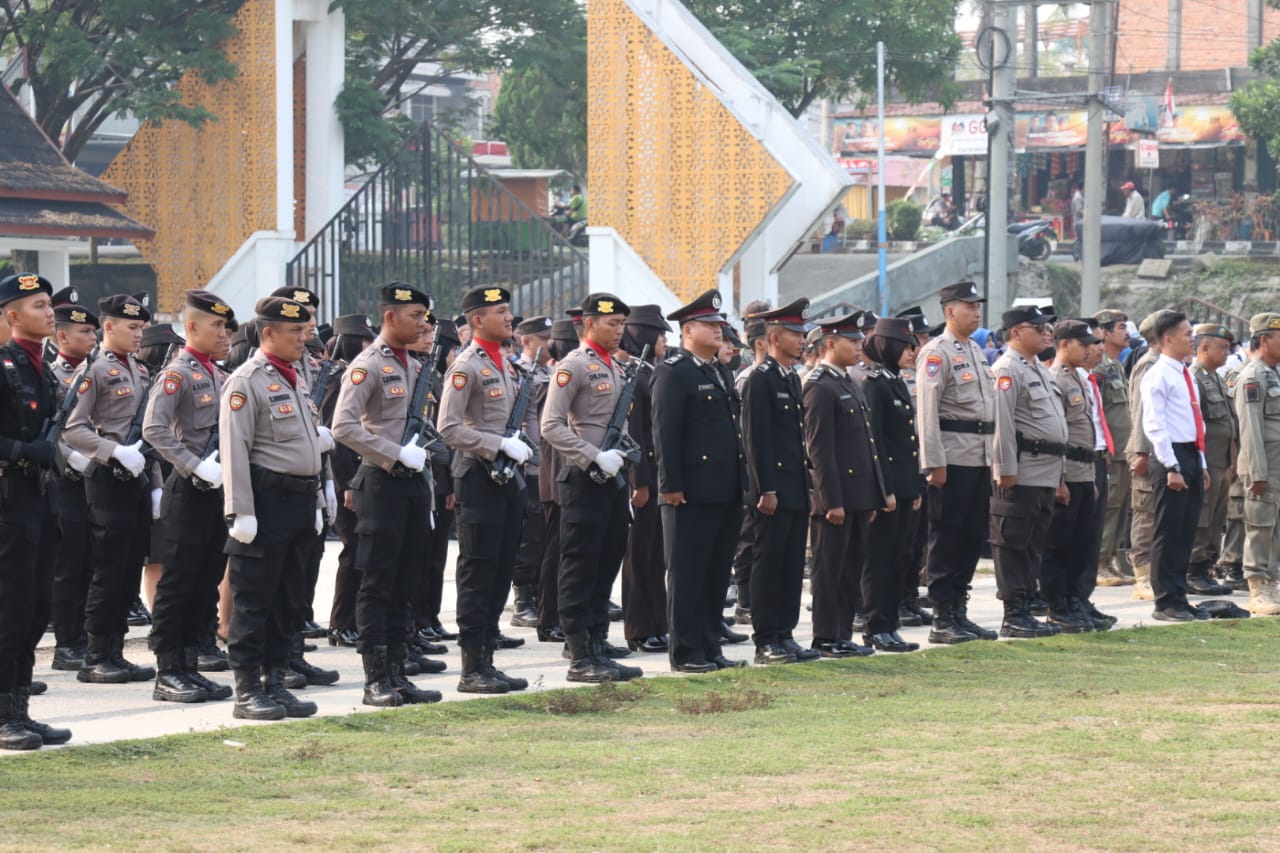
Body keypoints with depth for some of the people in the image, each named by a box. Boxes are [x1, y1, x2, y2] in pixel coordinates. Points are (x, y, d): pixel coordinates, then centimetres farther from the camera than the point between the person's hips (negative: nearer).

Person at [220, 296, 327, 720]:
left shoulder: (297, 381, 17)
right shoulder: (247, 381, -10)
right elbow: (234, 450, -15)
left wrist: (316, 503, 20)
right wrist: (241, 512, -19)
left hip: (300, 502, 8)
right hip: (267, 501, -8)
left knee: (286, 600, 11)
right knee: (253, 601, -3)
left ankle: (275, 682, 17)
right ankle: (248, 691, 0)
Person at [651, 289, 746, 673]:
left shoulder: (723, 372, 18)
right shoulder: (672, 372, -8)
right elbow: (664, 432, -14)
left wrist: (741, 482, 16)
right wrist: (671, 485, -18)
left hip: (727, 492, 8)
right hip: (692, 491, -8)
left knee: (717, 575, 11)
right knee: (687, 575, -2)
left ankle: (710, 648, 17)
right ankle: (685, 652, 2)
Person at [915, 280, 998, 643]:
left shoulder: (976, 352, 17)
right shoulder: (937, 352, -9)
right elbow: (927, 409, -15)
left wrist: (992, 456, 17)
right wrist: (935, 463, -19)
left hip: (979, 459, 8)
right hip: (953, 459, -8)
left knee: (972, 537, 10)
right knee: (946, 538, -4)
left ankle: (959, 611, 17)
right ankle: (943, 620, 0)